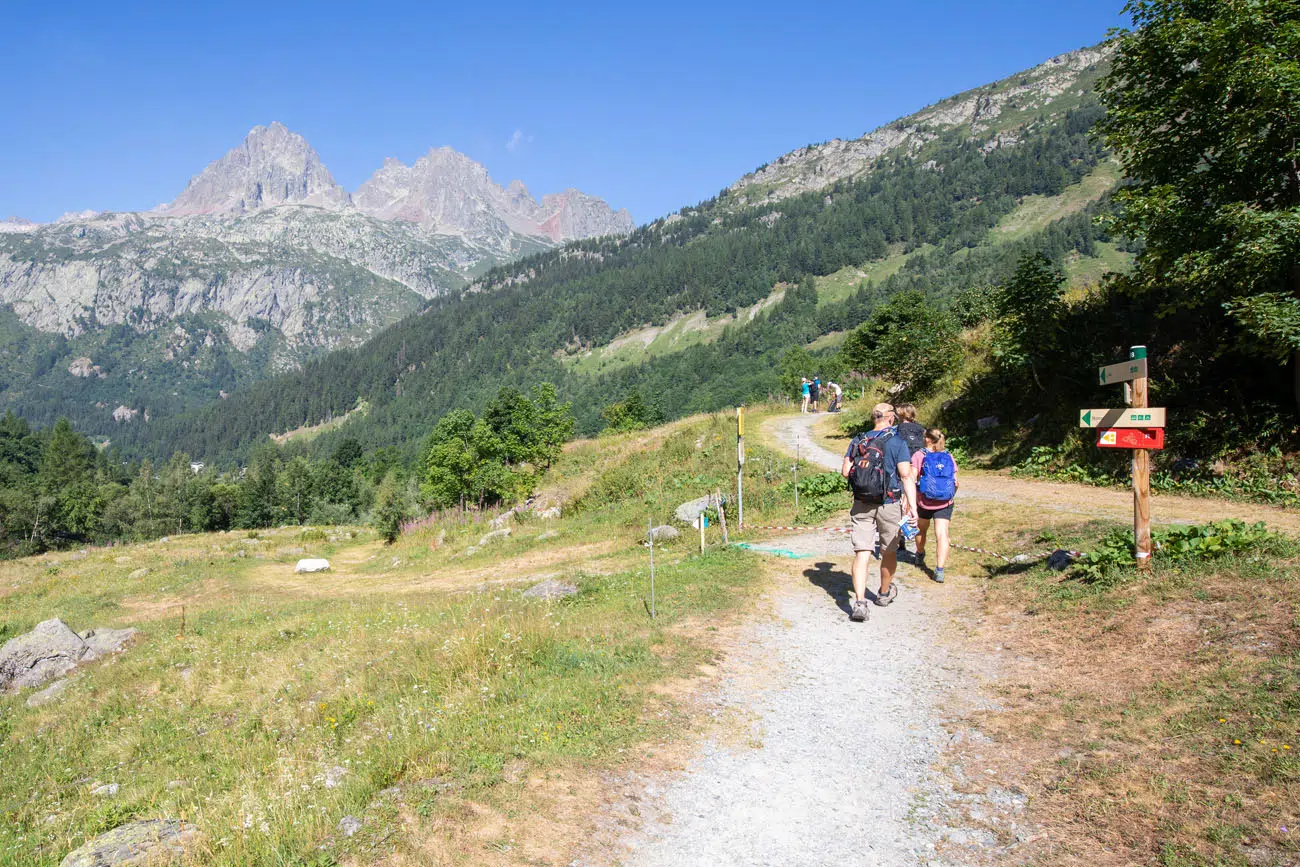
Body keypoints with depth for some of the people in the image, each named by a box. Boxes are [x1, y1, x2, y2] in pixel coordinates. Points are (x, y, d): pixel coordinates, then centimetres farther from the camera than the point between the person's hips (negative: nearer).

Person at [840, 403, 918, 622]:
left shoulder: (858, 441, 4)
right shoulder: (897, 442, -6)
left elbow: (845, 471, 1)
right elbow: (906, 475, -14)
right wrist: (912, 505, -16)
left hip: (861, 505, 2)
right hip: (889, 505, -2)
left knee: (862, 553, -2)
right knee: (889, 551, 18)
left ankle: (859, 602, -16)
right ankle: (885, 593, 37)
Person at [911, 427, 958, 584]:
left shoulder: (919, 456, -6)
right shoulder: (949, 457, 3)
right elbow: (956, 484, 6)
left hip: (924, 503, -1)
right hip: (944, 504, 1)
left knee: (921, 530, 23)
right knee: (942, 535, -5)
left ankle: (920, 556, 47)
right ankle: (940, 570, -18)